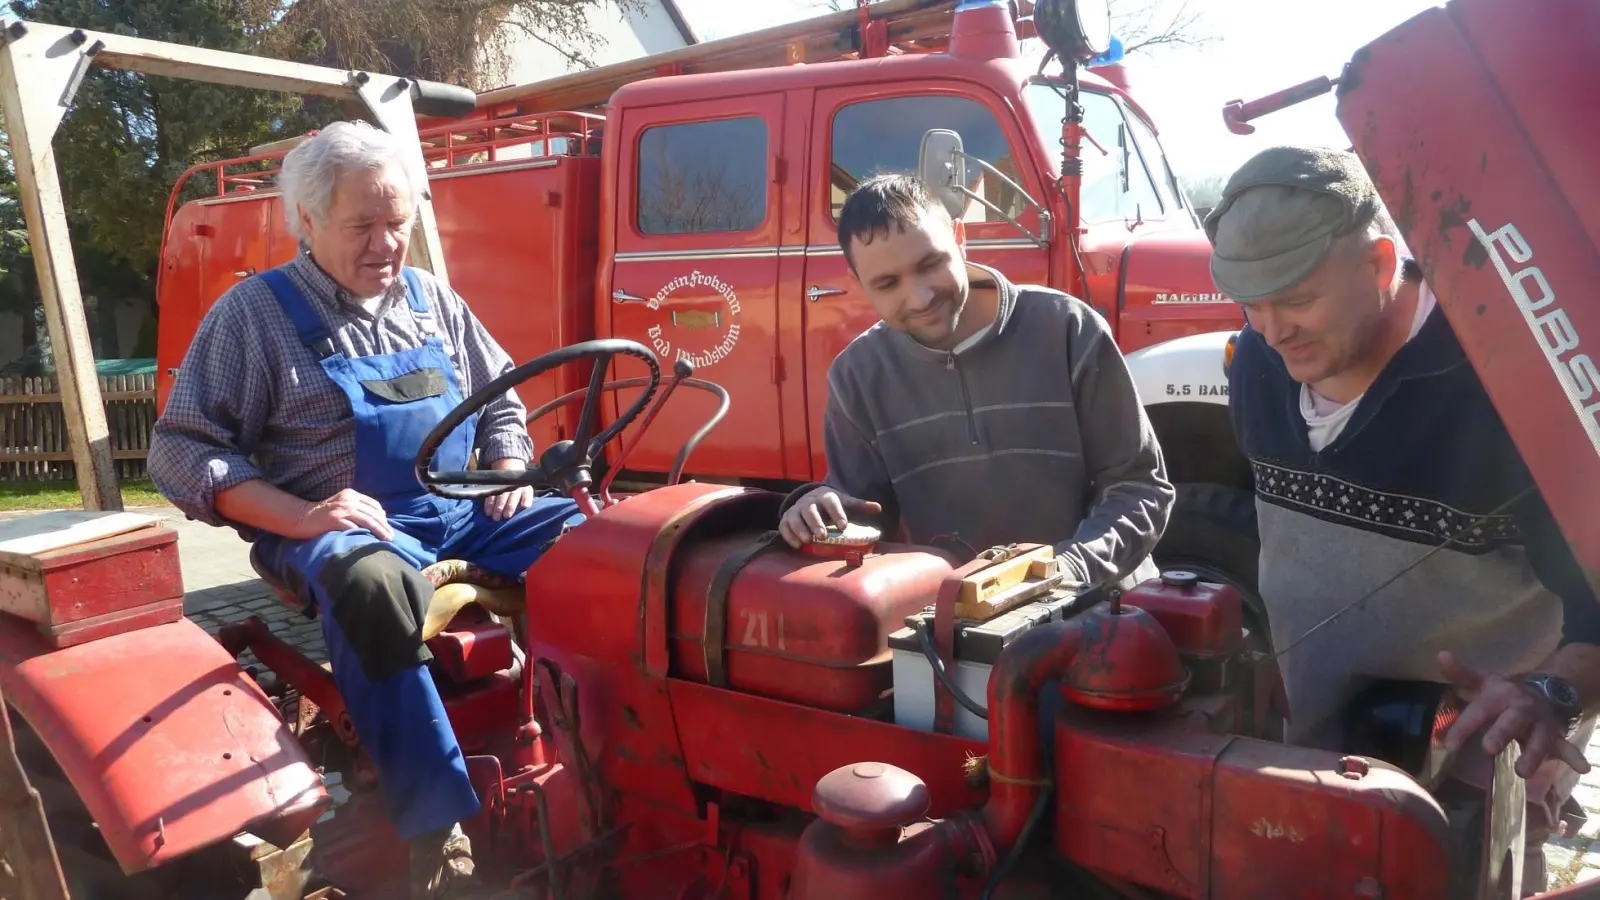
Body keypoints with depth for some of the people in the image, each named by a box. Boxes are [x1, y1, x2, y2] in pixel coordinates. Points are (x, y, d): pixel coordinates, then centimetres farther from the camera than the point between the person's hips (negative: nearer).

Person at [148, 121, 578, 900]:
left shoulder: (433, 301, 14)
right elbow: (180, 452, -6)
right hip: (339, 530, -5)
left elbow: (500, 404, 23)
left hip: (461, 513, 5)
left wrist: (510, 476, 2)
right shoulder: (255, 312, -1)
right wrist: (303, 518, -19)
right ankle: (438, 836, -36)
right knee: (374, 584, -40)